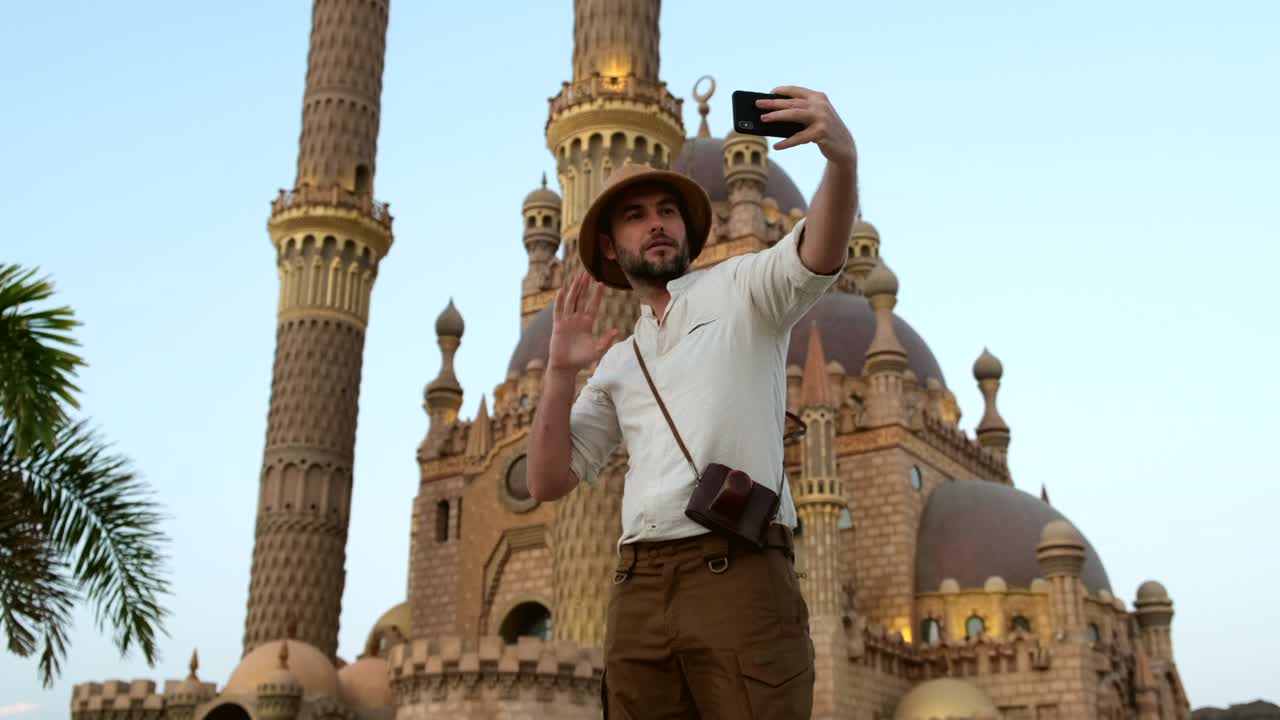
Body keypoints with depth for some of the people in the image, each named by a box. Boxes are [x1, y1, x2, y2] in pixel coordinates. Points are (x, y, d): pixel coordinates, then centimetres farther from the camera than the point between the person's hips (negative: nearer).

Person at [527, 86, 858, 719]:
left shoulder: (738, 292, 10)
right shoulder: (617, 363, 24)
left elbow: (817, 258, -13)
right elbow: (548, 482, 18)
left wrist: (842, 161, -32)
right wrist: (560, 373, 5)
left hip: (739, 574, -4)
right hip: (638, 590, 5)